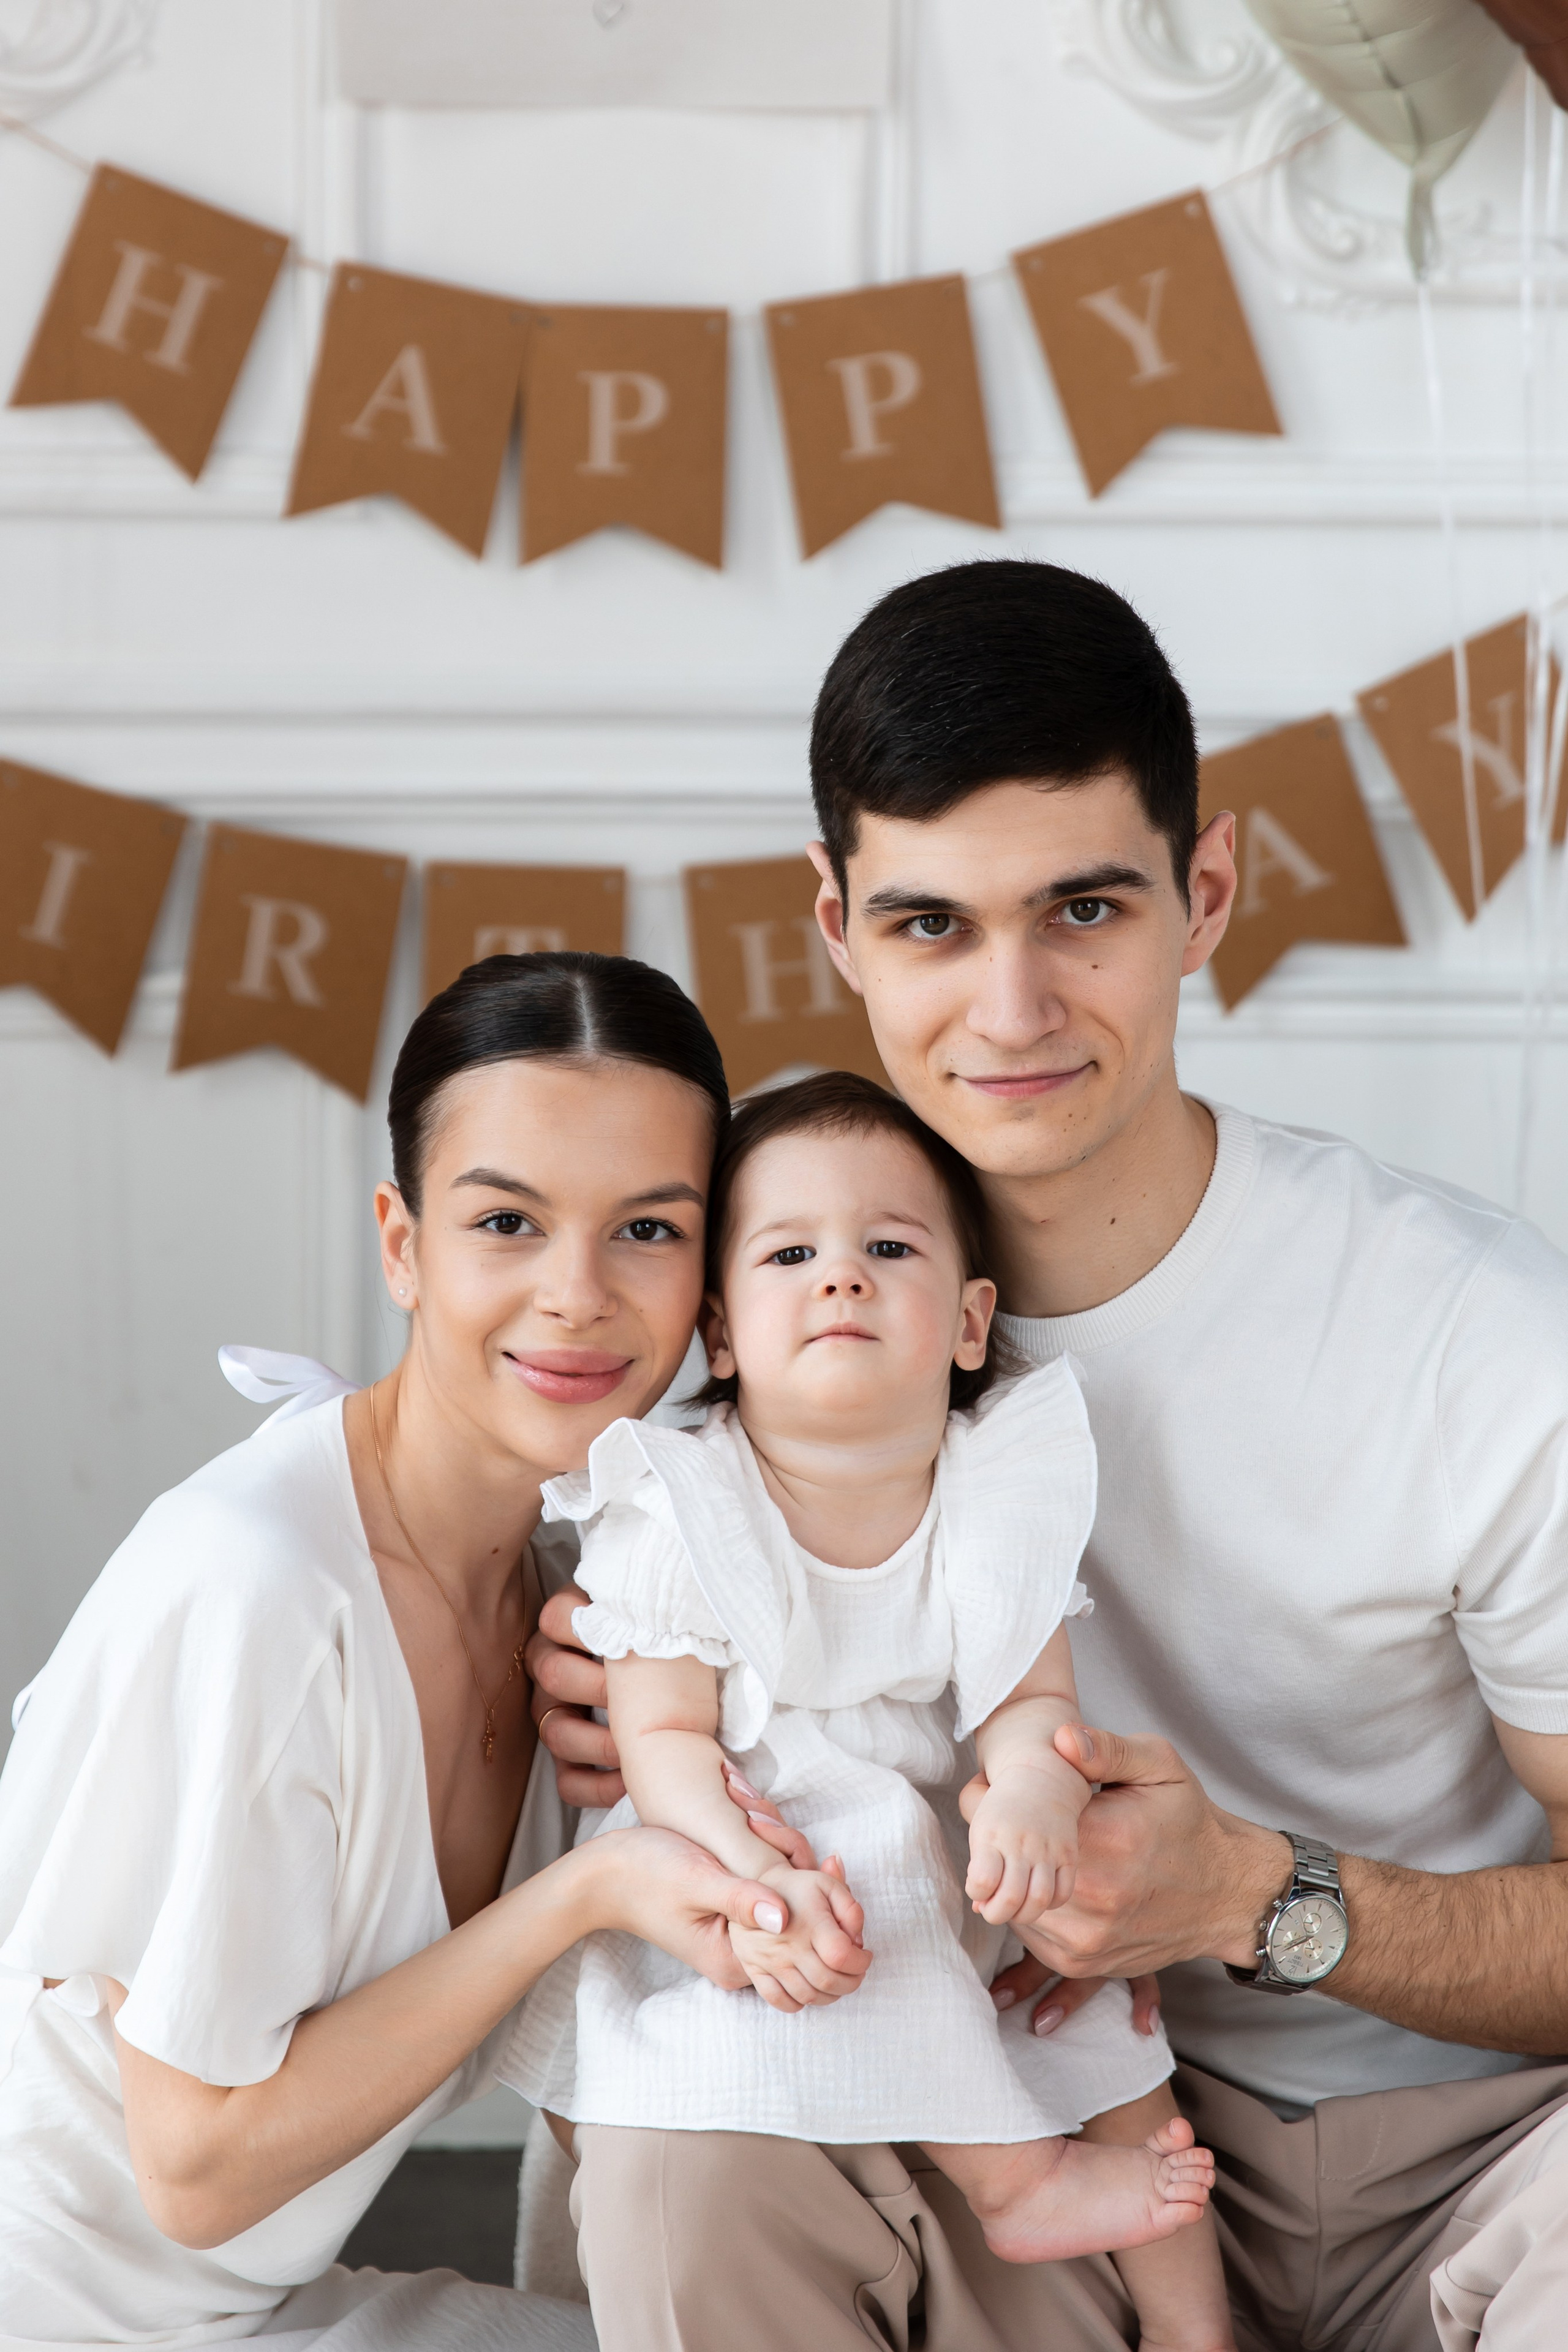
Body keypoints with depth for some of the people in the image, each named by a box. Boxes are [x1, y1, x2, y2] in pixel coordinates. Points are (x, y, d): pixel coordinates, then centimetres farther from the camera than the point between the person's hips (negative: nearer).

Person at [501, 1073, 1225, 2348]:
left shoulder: (1003, 1490, -4)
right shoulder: (673, 1510, -14)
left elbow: (1036, 1697, -9)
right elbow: (664, 1737, -16)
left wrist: (1035, 1785, -34)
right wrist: (755, 1871, -36)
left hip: (961, 1891, 4)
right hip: (736, 1866, -4)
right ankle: (1017, 2176, -17)